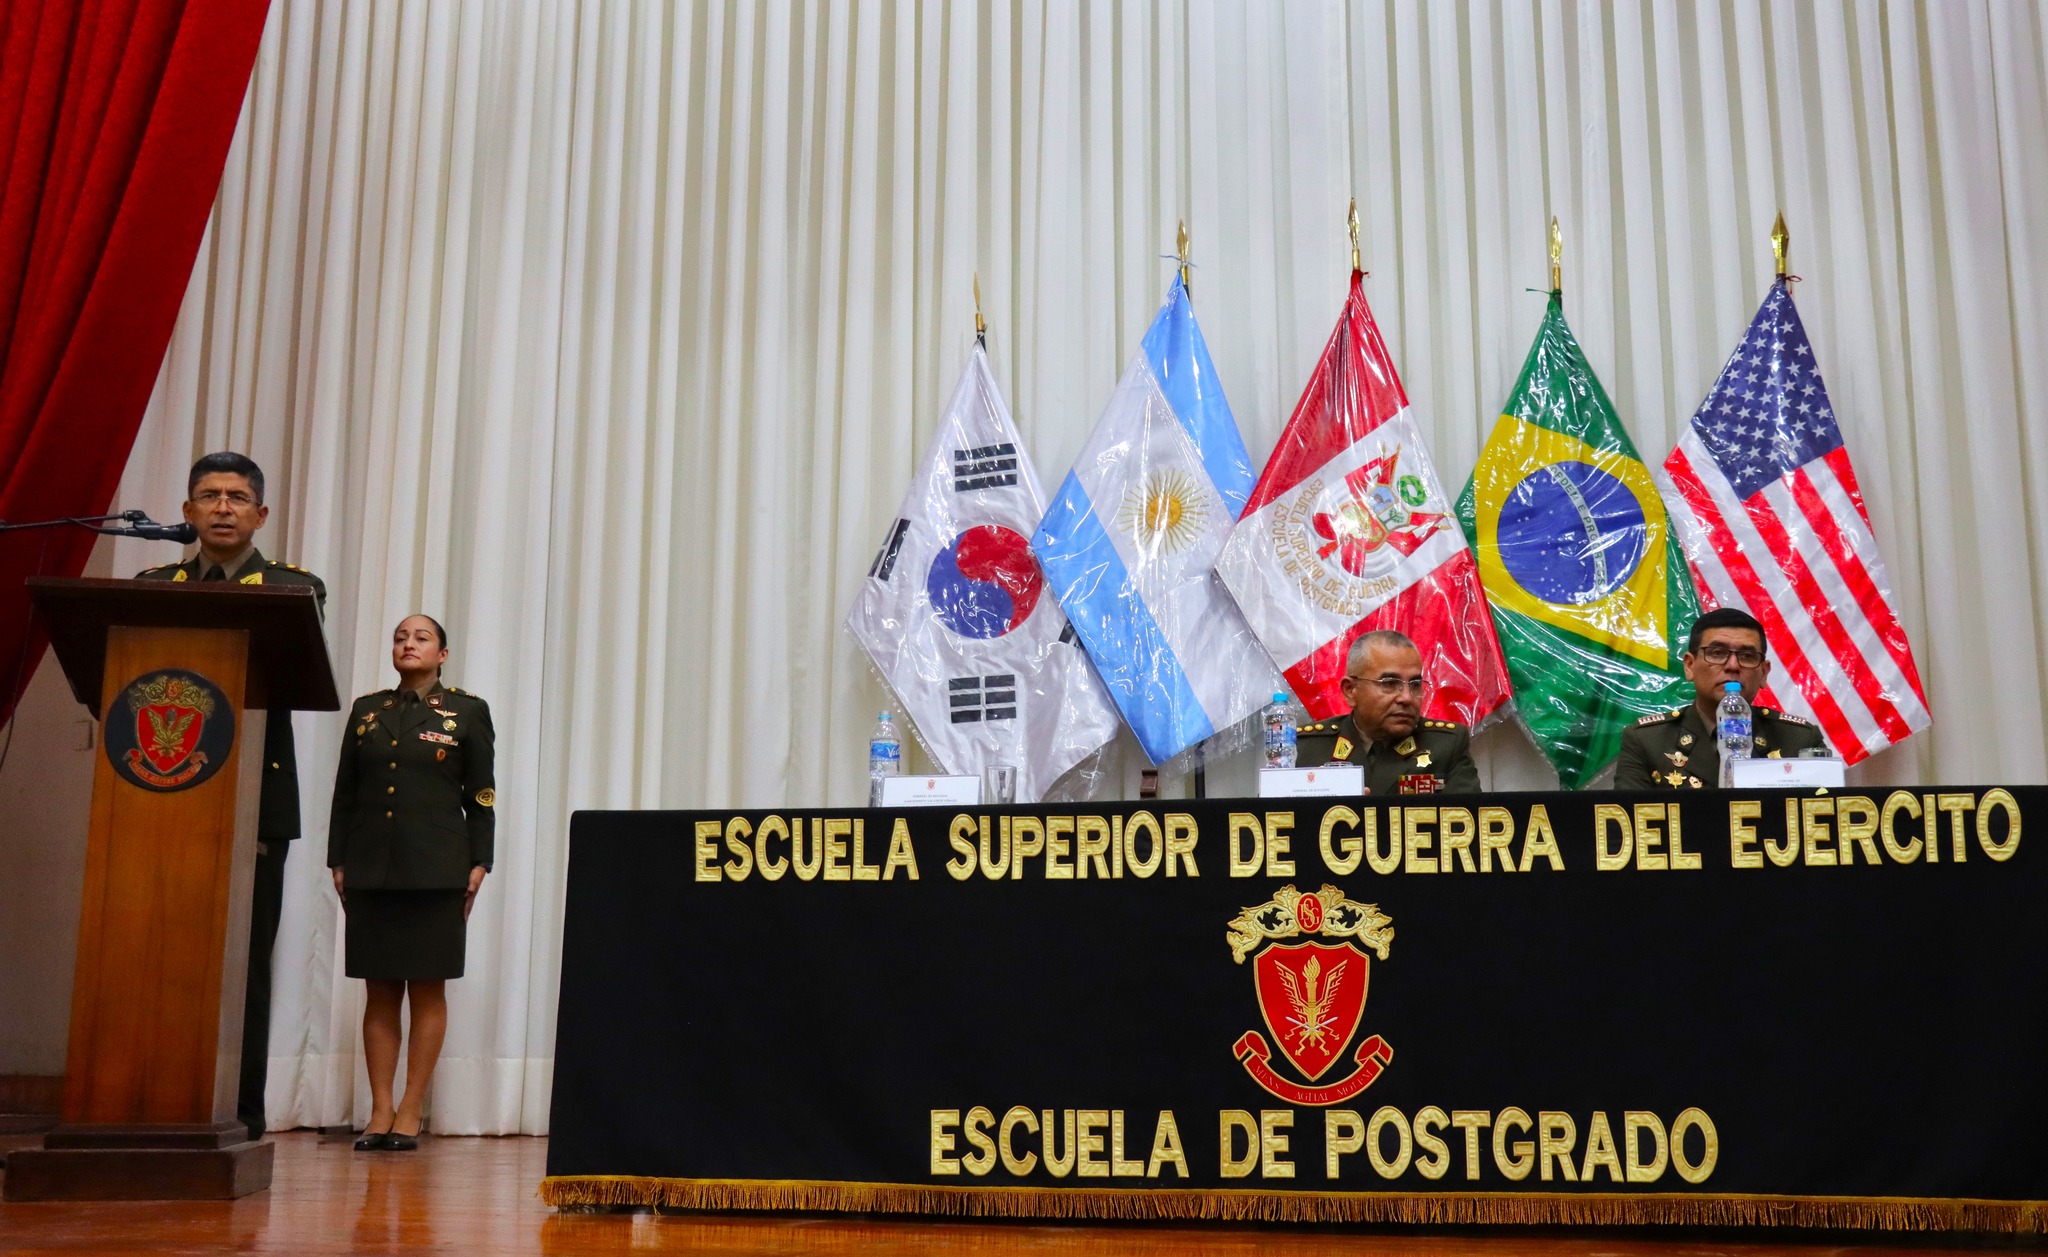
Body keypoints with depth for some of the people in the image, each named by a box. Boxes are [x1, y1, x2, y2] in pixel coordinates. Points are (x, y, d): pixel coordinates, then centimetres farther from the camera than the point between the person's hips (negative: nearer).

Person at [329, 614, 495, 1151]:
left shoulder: (467, 712, 6)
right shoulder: (366, 710, 14)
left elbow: (481, 796, 3)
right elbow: (344, 793, 14)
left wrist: (479, 863, -5)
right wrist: (338, 862, 7)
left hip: (435, 867, -3)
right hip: (372, 866, 3)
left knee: (427, 989, 0)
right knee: (380, 991, 4)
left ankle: (410, 1111, 5)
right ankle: (380, 1111, 8)